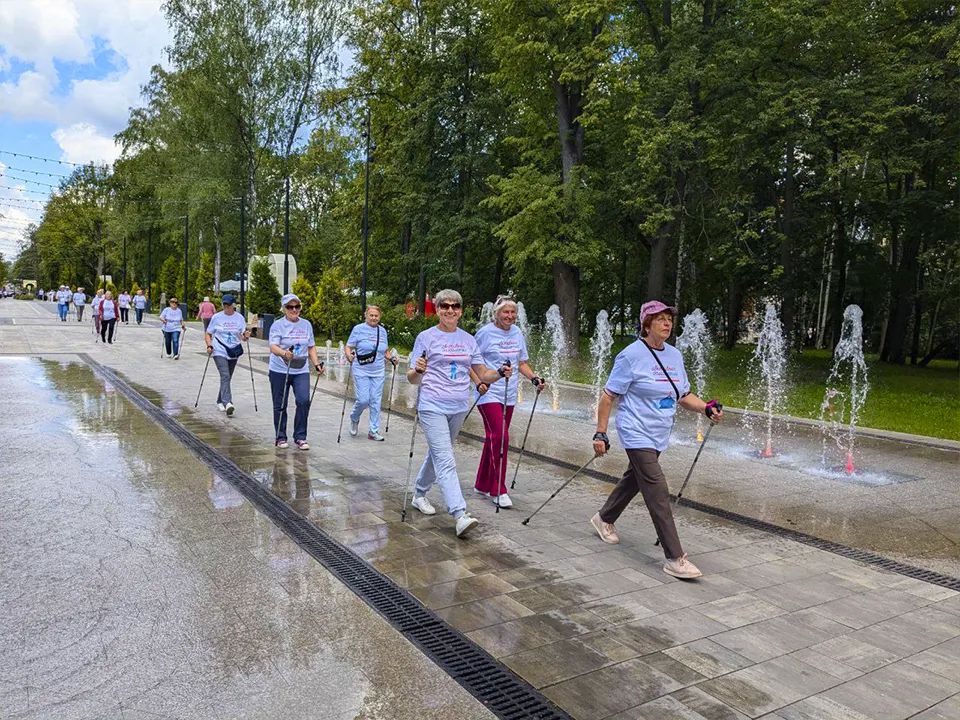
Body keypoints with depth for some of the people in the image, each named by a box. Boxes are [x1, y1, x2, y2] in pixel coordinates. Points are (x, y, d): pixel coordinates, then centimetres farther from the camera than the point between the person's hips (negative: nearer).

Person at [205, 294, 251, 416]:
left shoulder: (239, 318, 4)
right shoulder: (216, 317, -1)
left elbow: (242, 337, 6)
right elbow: (208, 334, 6)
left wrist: (246, 336, -17)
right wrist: (209, 346, -10)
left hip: (233, 353, 3)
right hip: (219, 352, -3)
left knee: (227, 378, 12)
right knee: (225, 376, -19)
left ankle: (220, 402, 29)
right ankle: (227, 403, -30)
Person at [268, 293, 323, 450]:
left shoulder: (307, 325, 9)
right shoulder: (277, 325, -5)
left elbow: (311, 347, 16)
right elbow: (273, 347, -19)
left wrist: (316, 364, 2)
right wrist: (284, 353, -39)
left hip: (301, 371, 3)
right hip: (279, 371, -2)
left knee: (304, 401, -12)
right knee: (280, 405, 7)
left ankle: (300, 437, 1)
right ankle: (281, 438, 22)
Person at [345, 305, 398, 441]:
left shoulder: (382, 331, 10)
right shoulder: (358, 329, -4)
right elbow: (348, 347, -5)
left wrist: (391, 359, 1)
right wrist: (349, 356, -25)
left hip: (378, 372, 4)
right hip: (361, 370, -4)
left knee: (376, 401, 3)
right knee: (363, 400, -8)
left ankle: (374, 431, 11)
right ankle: (354, 419, 23)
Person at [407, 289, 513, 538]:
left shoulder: (468, 340, 11)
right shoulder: (426, 337, -1)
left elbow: (483, 375, 11)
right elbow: (413, 378, -2)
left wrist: (501, 373, -8)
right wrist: (418, 370, -24)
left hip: (459, 408, 5)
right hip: (432, 407, -5)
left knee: (438, 454, 19)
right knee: (446, 462, -13)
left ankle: (420, 494, 39)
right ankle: (460, 516, -18)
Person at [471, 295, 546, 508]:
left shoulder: (517, 334, 10)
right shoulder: (485, 333, -7)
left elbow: (522, 362, 18)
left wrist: (534, 378, 3)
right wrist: (479, 383, -18)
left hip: (509, 395, 6)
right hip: (489, 394, -6)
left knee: (493, 438, 12)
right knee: (499, 438, -13)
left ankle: (483, 484, 26)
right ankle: (498, 490, -3)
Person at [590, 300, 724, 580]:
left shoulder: (675, 355, 8)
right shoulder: (632, 355, -14)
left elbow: (683, 395, 17)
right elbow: (608, 396, -11)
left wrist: (707, 408, -1)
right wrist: (600, 434, -13)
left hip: (659, 436, 8)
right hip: (637, 434, -8)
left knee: (634, 480, 22)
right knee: (658, 492, -11)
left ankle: (604, 519, 46)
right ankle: (675, 559, -5)